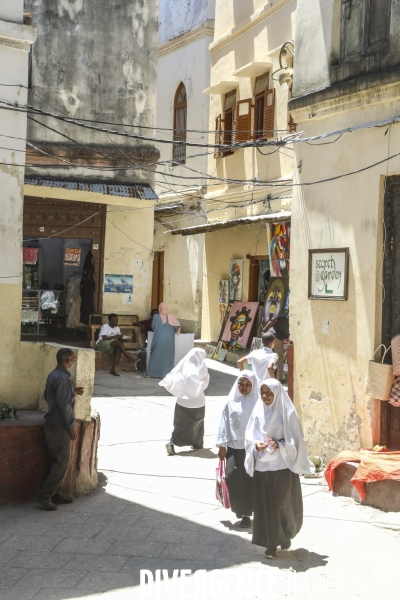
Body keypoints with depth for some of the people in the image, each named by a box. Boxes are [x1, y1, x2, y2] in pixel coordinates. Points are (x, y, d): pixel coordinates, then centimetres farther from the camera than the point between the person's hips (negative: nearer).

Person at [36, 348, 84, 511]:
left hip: (53, 423, 10)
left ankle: (55, 494, 18)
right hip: (59, 425, -10)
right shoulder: (63, 378, -20)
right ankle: (44, 494, -4)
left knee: (57, 461, 13)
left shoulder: (53, 375, 10)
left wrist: (72, 392, 16)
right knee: (62, 462, -5)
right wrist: (71, 426, -14)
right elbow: (64, 405, -21)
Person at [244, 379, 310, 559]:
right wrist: (255, 445, -15)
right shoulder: (258, 412, 2)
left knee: (284, 504, 6)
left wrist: (280, 446, -22)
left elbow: (295, 440, -7)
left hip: (283, 466, -3)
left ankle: (286, 535, 32)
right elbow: (249, 436, 6)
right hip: (263, 467, 3)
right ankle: (271, 543, 16)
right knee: (266, 505, 5)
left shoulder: (288, 413, -9)